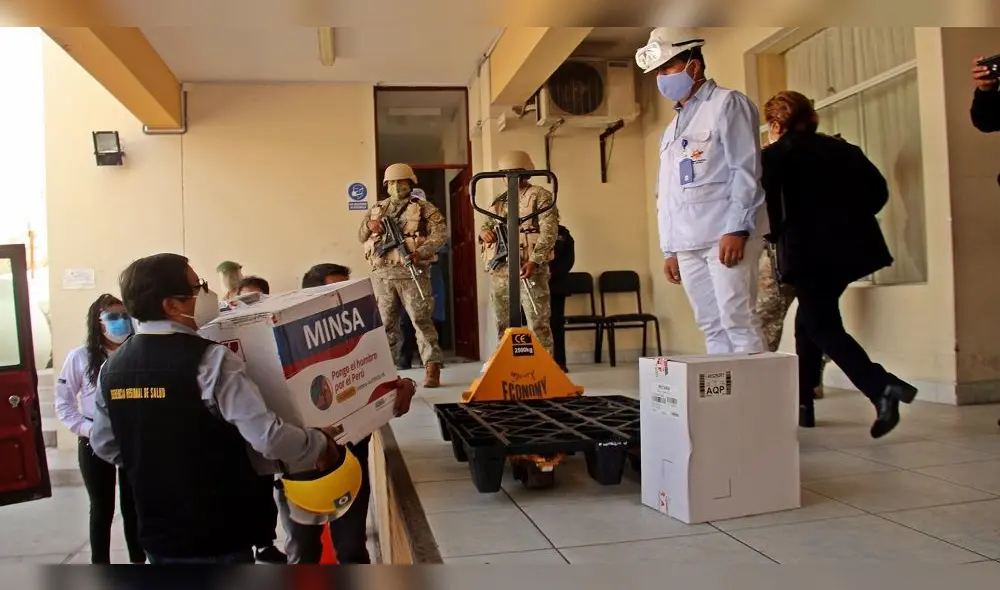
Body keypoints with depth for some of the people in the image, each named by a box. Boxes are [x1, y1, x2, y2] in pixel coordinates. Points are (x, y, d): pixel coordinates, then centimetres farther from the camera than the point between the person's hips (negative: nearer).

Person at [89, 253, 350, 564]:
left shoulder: (112, 368, 1)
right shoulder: (209, 360, -20)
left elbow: (104, 445, 14)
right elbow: (267, 436, -26)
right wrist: (320, 444, -9)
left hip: (157, 531, 6)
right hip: (218, 534, -6)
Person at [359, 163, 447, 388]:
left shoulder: (423, 207, 4)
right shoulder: (377, 209, 19)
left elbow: (441, 232, -7)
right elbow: (361, 236, 20)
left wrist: (421, 252, -22)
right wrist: (369, 225, -4)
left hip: (411, 271, -4)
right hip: (382, 274, 4)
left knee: (421, 320, -8)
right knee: (386, 323, 10)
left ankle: (432, 369, -6)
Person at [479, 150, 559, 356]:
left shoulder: (539, 196, 2)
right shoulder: (499, 200, 20)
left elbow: (549, 232, -8)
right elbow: (487, 224, 28)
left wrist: (535, 261, -21)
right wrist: (484, 231, 1)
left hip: (529, 268, -6)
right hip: (499, 270, 6)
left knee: (538, 324, -7)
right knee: (504, 325, 10)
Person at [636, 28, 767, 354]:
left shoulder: (728, 104, 3)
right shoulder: (672, 128, 24)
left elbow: (746, 170, -8)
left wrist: (737, 229, -17)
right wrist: (669, 249, 18)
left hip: (725, 236, -7)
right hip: (688, 244, 7)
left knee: (738, 324, -10)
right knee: (712, 328, 5)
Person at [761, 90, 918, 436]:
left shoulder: (774, 155, -1)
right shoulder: (842, 149, 15)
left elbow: (766, 206, -14)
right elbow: (878, 189, 10)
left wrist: (775, 233, 3)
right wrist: (850, 220, 17)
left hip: (808, 251, -7)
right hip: (850, 246, 7)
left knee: (823, 328, -2)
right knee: (809, 320, 18)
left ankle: (882, 387, -22)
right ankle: (801, 403, 23)